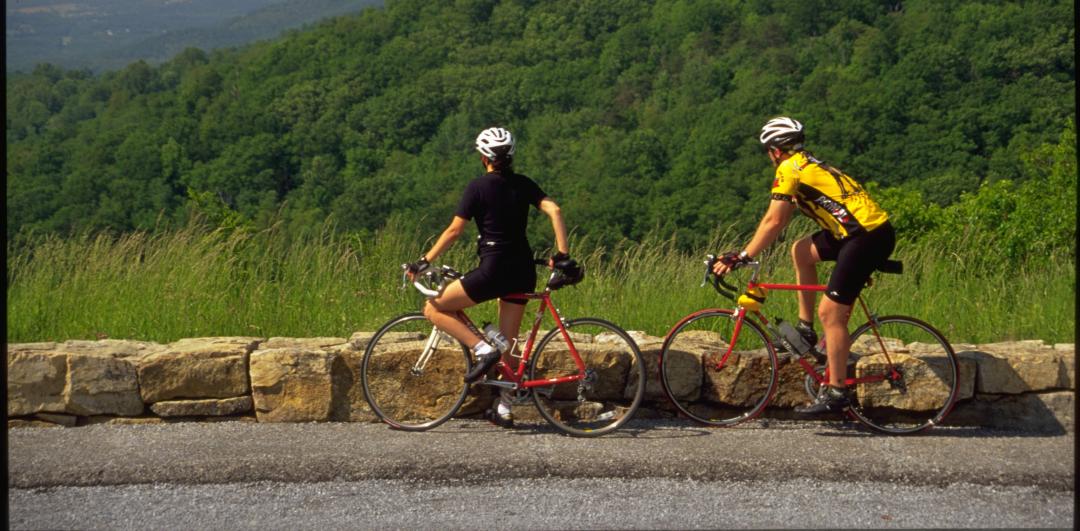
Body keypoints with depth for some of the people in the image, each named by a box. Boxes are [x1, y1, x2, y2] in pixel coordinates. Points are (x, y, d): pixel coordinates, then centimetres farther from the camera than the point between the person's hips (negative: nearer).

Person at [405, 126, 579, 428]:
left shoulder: (479, 186, -7)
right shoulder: (524, 184, 8)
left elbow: (454, 230, -8)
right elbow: (554, 211, -3)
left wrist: (424, 262, -1)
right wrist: (563, 255, -2)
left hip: (494, 268, -7)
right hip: (524, 270, 7)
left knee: (433, 309, 7)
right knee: (508, 343, 16)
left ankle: (482, 350, -7)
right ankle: (504, 411, 17)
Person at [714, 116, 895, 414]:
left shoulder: (789, 169, -4)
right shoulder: (809, 166, 24)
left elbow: (774, 222, -10)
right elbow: (781, 219, 27)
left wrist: (742, 257, -6)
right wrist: (746, 253, 27)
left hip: (869, 236, -9)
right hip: (862, 230, 9)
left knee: (830, 312, -5)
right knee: (801, 251, 19)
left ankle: (836, 392, 0)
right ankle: (805, 329, 20)